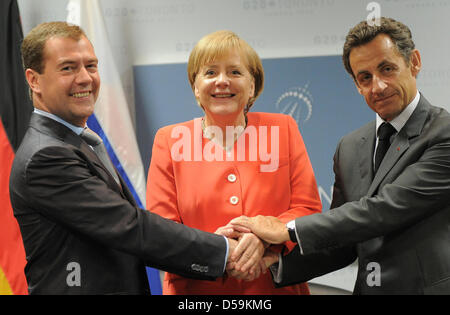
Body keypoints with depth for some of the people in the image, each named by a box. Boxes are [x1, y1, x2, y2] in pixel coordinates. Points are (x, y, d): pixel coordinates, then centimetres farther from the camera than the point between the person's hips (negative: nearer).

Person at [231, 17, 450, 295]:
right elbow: (344, 247, 5)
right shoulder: (349, 148, 7)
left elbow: (388, 208, -22)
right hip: (367, 287, 5)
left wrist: (287, 230, -20)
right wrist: (274, 258, -11)